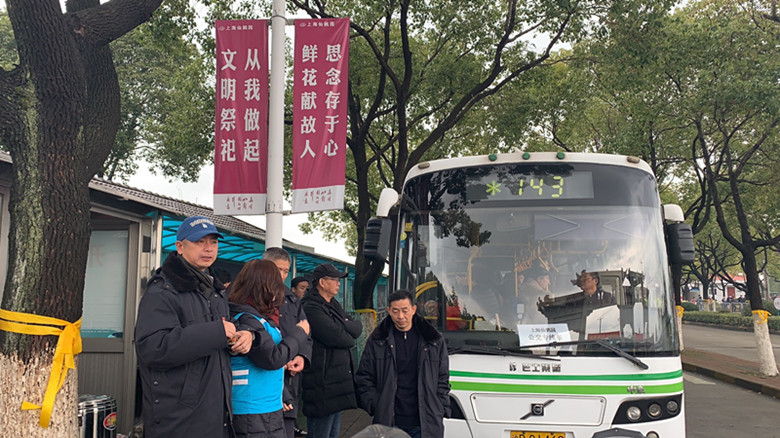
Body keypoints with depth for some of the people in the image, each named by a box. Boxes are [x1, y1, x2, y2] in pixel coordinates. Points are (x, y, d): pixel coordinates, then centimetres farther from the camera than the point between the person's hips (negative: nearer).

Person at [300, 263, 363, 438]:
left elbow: (358, 328, 7)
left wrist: (342, 326, -13)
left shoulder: (333, 305, 17)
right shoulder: (311, 308, -15)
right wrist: (349, 337, -2)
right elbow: (337, 337, -23)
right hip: (322, 386, -10)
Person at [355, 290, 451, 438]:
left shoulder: (435, 341, 8)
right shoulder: (376, 341, 6)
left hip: (425, 424, 0)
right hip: (388, 422, 0)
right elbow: (363, 378, 9)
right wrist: (374, 406, -2)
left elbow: (443, 380, 13)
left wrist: (440, 411, 4)